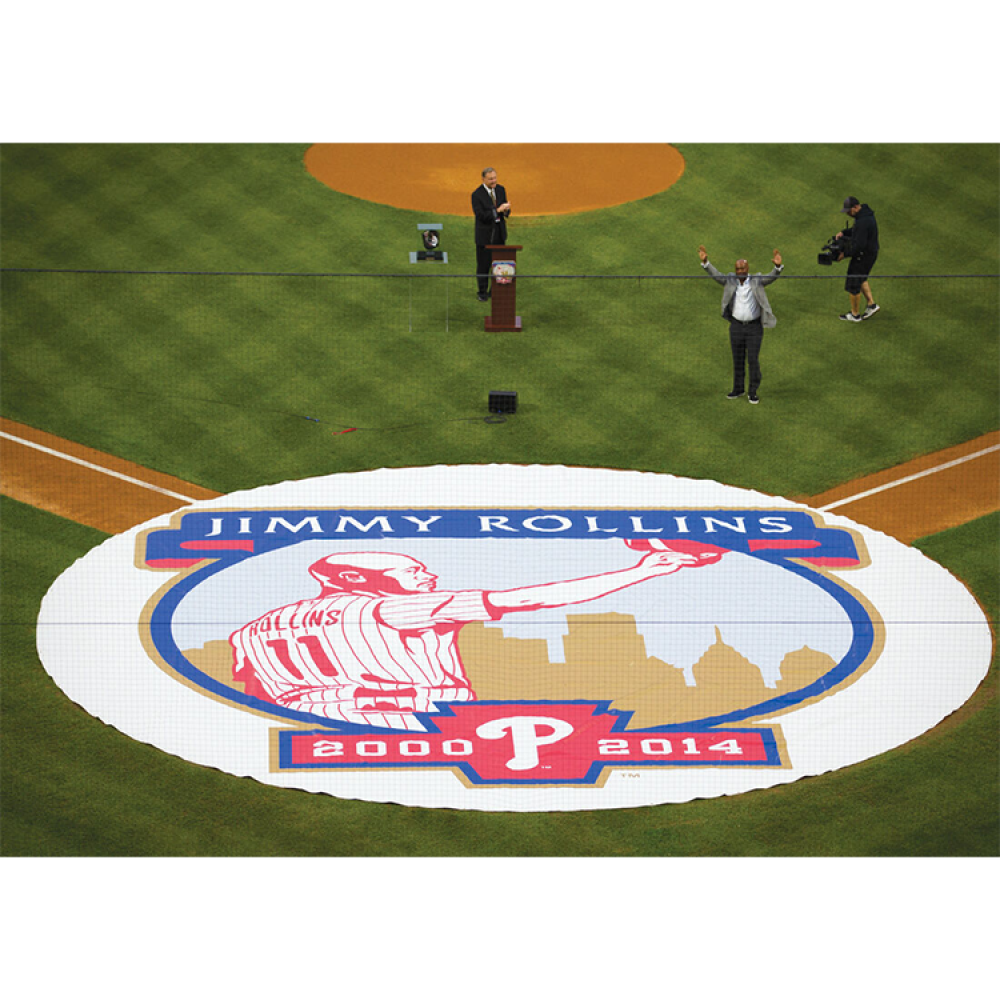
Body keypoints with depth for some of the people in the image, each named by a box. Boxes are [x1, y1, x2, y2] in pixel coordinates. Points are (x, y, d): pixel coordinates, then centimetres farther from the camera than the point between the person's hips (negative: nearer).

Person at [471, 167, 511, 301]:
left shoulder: (500, 190, 4)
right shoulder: (477, 195, -14)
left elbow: (505, 211, 8)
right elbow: (480, 215, -21)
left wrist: (506, 211, -17)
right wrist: (497, 210, -29)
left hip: (499, 234, 5)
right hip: (485, 234, -5)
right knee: (483, 265, 3)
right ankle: (483, 292, 16)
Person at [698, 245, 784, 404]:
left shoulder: (757, 281, -6)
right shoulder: (731, 281, 1)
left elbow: (772, 277, -19)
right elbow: (716, 274, -9)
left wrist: (778, 266, -41)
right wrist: (705, 262, -26)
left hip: (754, 327, -3)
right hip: (736, 326, 3)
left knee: (753, 360, -3)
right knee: (738, 360, 11)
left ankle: (753, 392, 6)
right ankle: (738, 389, 23)